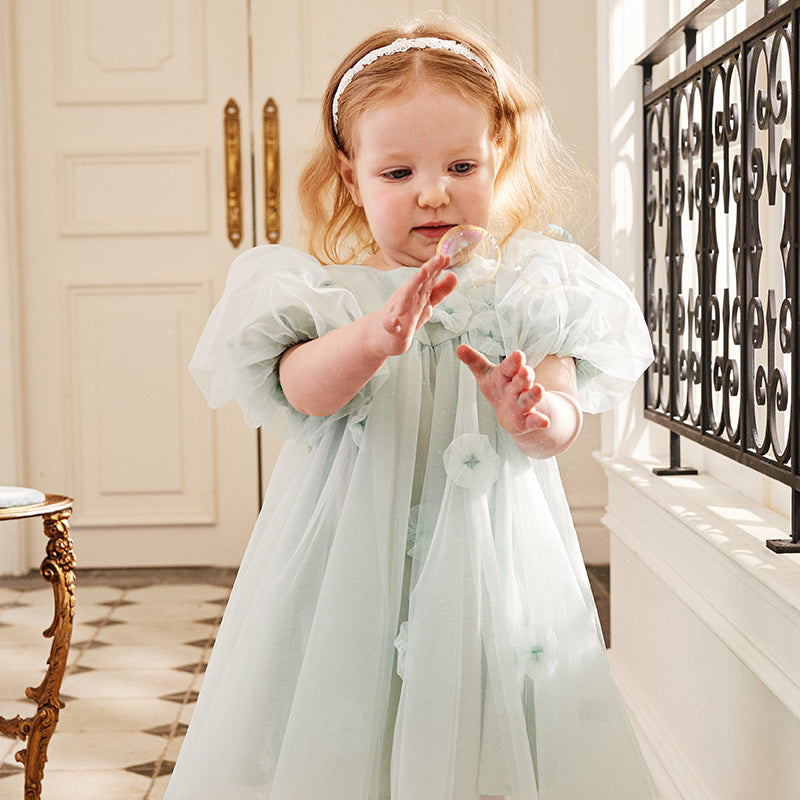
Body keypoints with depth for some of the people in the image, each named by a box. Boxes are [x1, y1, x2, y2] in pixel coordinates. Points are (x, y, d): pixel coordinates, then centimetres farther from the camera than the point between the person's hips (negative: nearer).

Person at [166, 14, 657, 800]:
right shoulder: (330, 290, 1)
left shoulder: (530, 287, 2)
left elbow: (562, 425, -4)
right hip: (352, 561, 0)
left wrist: (531, 417, -27)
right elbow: (302, 390, -16)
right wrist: (374, 337, -35)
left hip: (489, 564, 0)